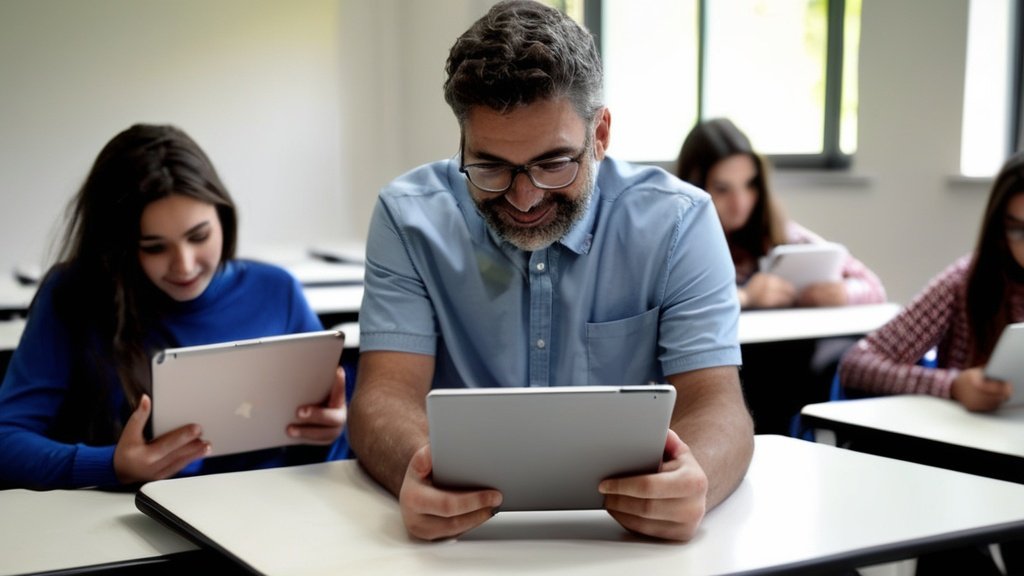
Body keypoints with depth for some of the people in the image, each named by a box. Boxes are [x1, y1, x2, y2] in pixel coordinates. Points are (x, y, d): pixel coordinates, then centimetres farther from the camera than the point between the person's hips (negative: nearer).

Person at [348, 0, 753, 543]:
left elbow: (716, 406, -12)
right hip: (459, 525, 0)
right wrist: (415, 471, -33)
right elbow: (386, 394, -11)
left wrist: (691, 480, -34)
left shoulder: (676, 223, -6)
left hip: (632, 527, 0)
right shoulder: (409, 218, -4)